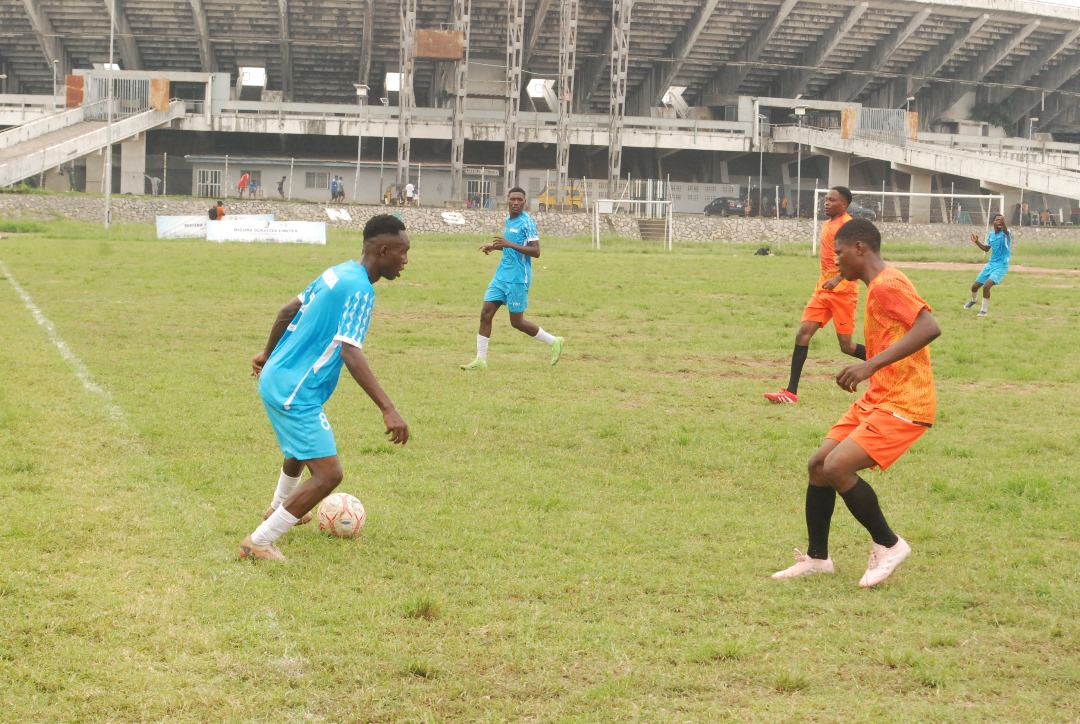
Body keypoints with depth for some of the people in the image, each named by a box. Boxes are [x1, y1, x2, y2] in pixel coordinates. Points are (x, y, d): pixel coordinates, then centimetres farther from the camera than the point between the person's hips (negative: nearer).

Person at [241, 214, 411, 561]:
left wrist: (267, 353, 33)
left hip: (277, 379, 10)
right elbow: (350, 353, -30)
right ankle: (258, 543, -5)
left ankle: (278, 510, 59)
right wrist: (388, 409, -36)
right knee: (328, 474, -11)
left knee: (302, 449, 35)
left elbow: (288, 311, 19)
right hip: (295, 393, -10)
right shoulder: (359, 289, -20)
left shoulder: (338, 273, 8)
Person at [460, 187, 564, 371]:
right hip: (502, 276, 8)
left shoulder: (527, 222, -13)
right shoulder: (509, 220, 12)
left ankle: (553, 342, 18)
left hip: (518, 279, -8)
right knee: (485, 314, 0)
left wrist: (510, 244, -27)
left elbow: (536, 251, -19)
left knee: (517, 321, 0)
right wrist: (495, 246, 12)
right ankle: (480, 359, 4)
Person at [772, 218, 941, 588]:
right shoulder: (878, 287, 15)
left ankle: (888, 546, -2)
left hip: (903, 404, -10)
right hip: (876, 399, 10)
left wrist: (872, 364, -35)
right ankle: (817, 558, 19)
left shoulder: (887, 284, -17)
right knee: (818, 464, 7)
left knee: (837, 467, -20)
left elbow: (929, 327, -31)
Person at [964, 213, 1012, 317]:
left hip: (1001, 266, -6)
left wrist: (1003, 224, -64)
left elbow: (1007, 232, -42)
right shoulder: (990, 235, 4)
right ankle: (973, 300, 47)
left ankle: (984, 310, -5)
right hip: (991, 264, 6)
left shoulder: (1005, 233, -16)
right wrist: (977, 242, 0)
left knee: (986, 286, -23)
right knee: (975, 286, 12)